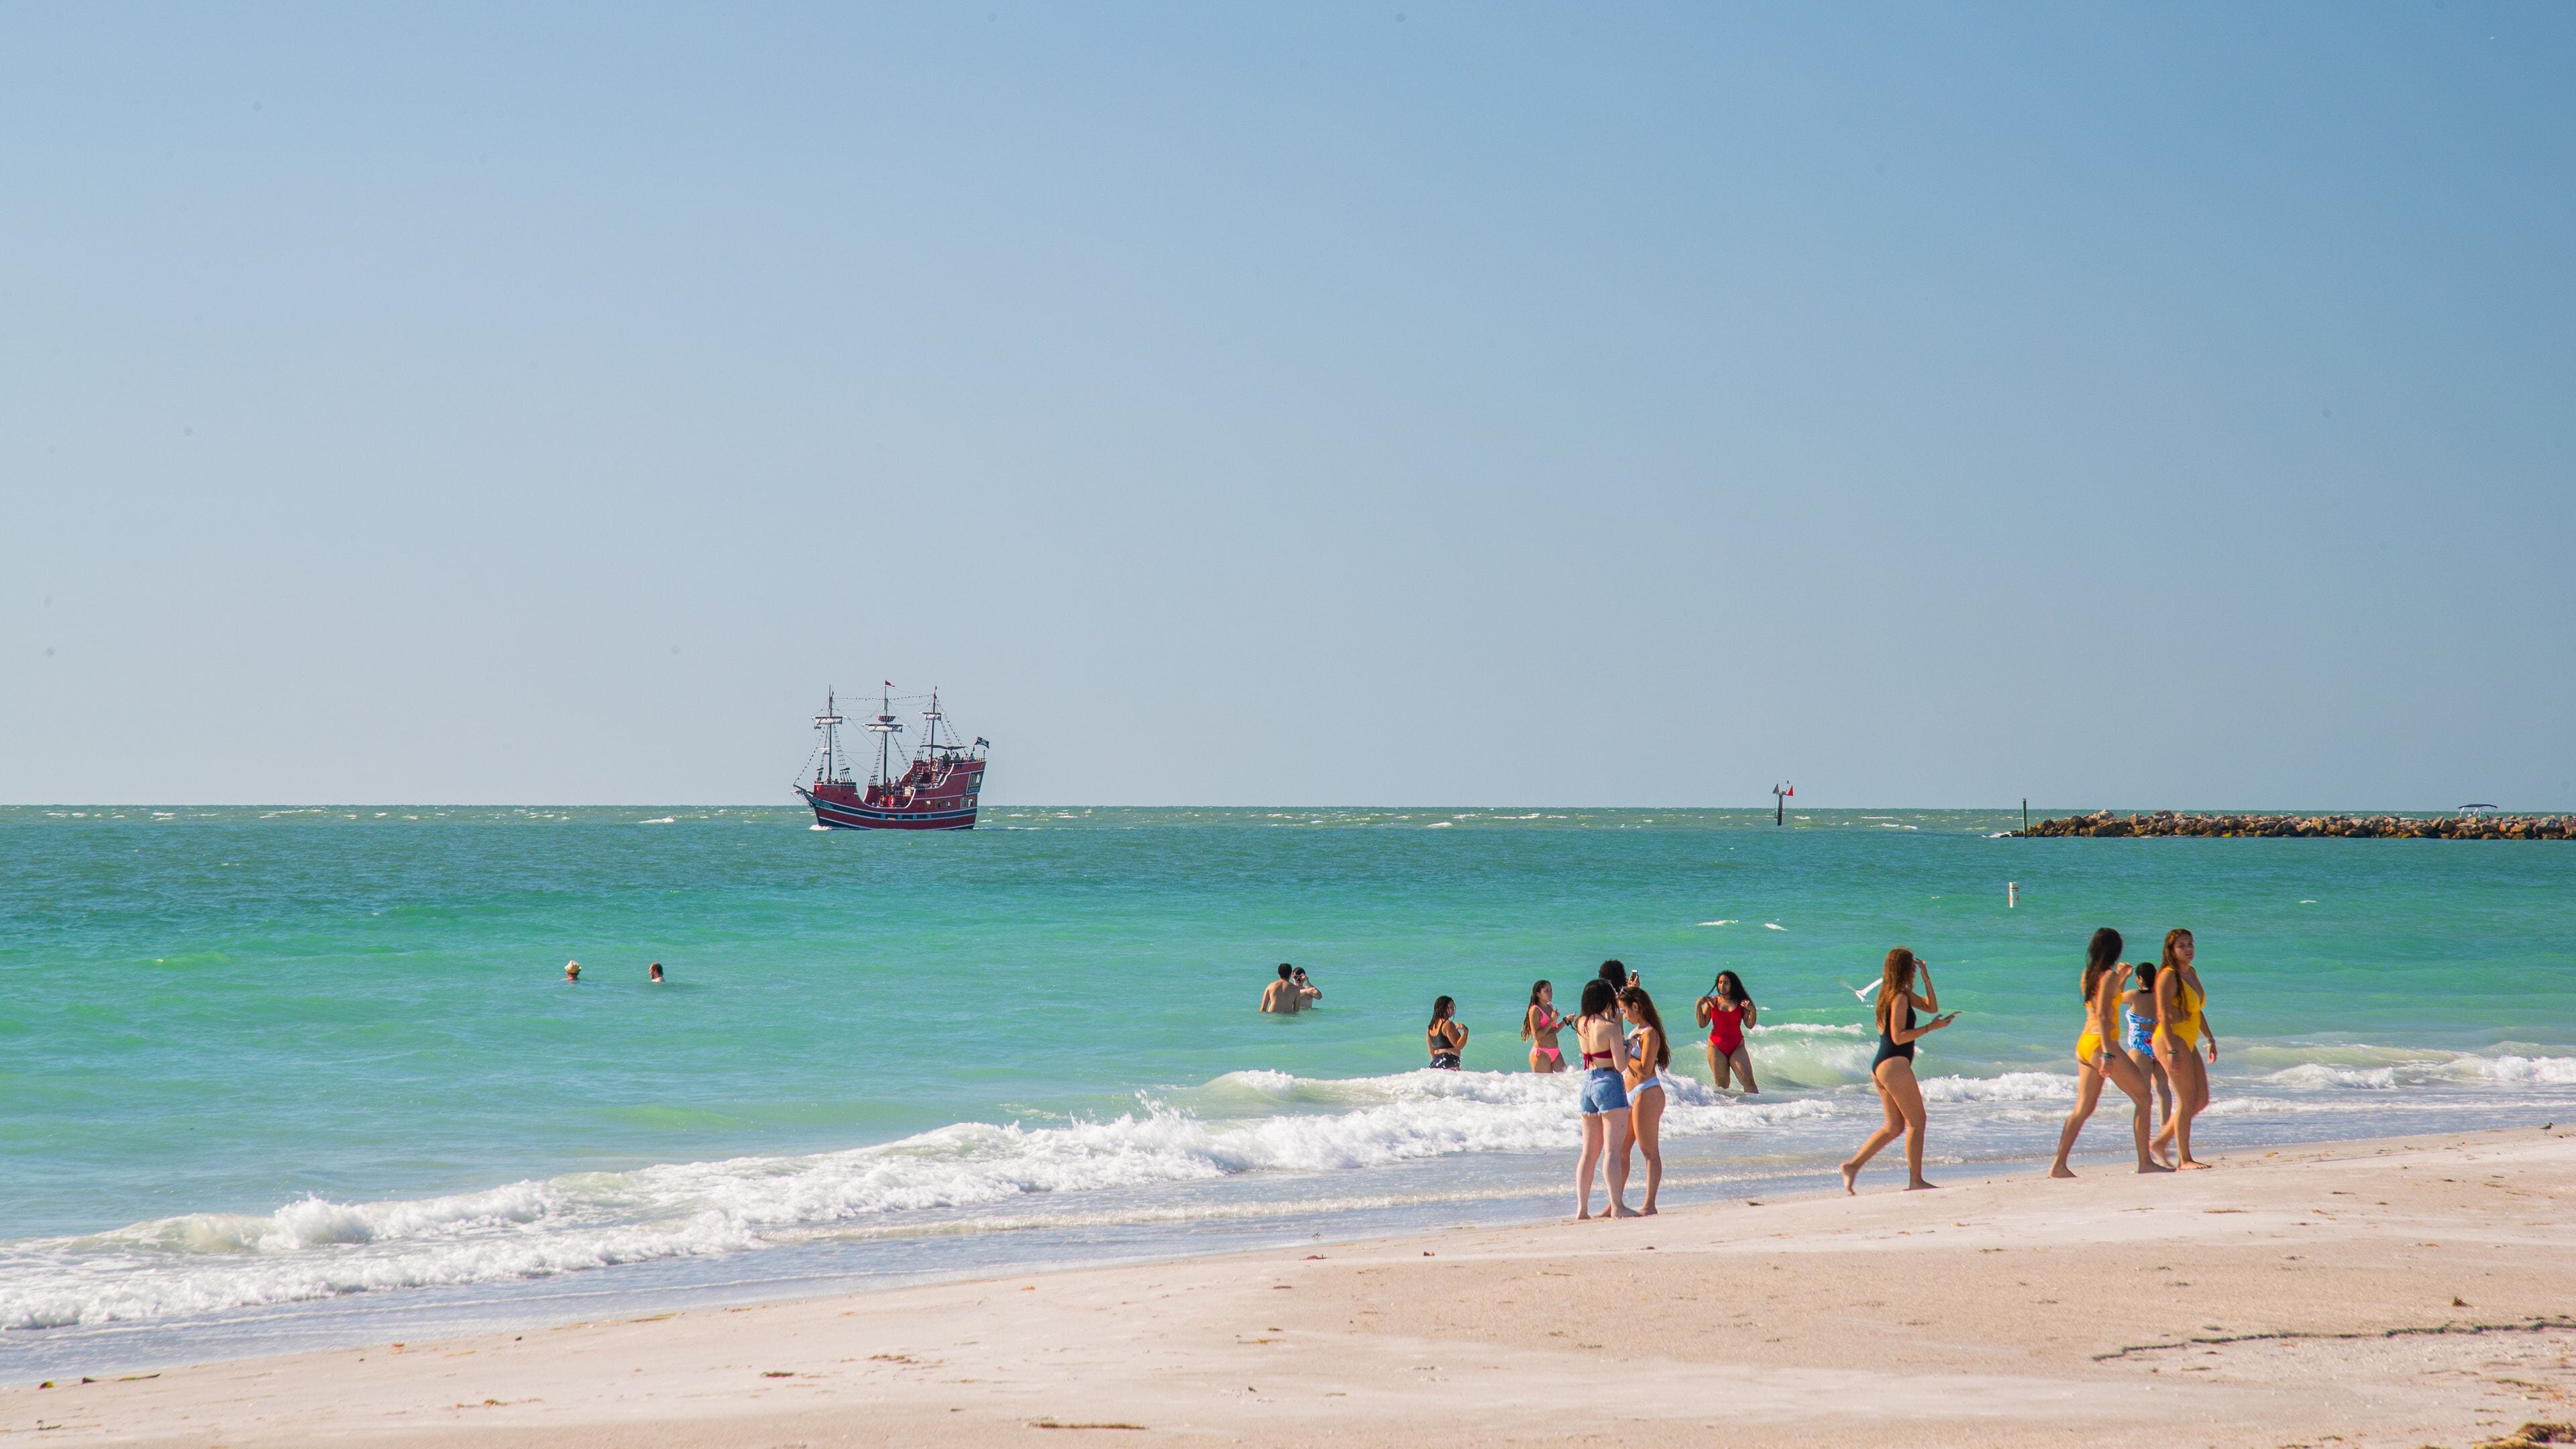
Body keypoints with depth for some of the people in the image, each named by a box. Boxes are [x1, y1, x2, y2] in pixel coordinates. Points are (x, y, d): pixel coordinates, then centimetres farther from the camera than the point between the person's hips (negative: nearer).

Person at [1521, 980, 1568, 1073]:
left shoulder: (1550, 1007, 13)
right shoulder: (1535, 1010, -10)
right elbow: (1537, 1035, -17)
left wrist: (1565, 1021, 8)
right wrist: (1552, 1021, -18)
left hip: (1555, 1052, 8)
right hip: (1541, 1053, -8)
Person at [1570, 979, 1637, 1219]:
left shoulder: (1581, 1024, 7)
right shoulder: (1610, 1027, -13)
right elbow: (1621, 1065, -14)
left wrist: (1614, 1018, 30)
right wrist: (1628, 1047, 4)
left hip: (1588, 1083, 7)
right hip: (1610, 1084, -7)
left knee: (1589, 1152, 10)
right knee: (1614, 1150, -6)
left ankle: (1582, 1209, 9)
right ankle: (1617, 1206, -8)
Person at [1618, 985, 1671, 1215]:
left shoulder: (1649, 1033, -13)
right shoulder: (1636, 1032, 15)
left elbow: (1644, 1070, -19)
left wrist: (1624, 1052, -12)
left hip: (1646, 1093, -10)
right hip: (1631, 1095, 10)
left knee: (1650, 1152, -7)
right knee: (1620, 1150, 10)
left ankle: (1649, 1205, -7)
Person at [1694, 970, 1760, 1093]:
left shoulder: (1741, 1003, 3)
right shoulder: (1712, 1002, 4)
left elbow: (1749, 1025, 0)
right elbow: (1703, 1024, 2)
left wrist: (1752, 1010, -17)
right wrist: (1698, 1006, -9)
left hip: (1737, 1047, 0)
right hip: (1716, 1047, 1)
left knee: (1748, 1080, -12)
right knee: (1721, 1084, 1)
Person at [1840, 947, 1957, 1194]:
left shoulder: (1903, 994, 18)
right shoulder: (1900, 997, -12)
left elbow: (1931, 1006, 23)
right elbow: (1898, 1037, -17)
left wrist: (1926, 978, 12)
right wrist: (1930, 1028, -17)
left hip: (1881, 1067, 10)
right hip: (1894, 1064, -10)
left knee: (1894, 1127, 12)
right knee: (1917, 1121, -4)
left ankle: (1853, 1165, 4)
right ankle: (1915, 1180, -5)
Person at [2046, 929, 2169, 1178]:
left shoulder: (2088, 975, 13)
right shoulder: (2109, 976, -10)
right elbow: (2102, 1015, -19)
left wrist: (2122, 979, 23)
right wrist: (2107, 1054, -24)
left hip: (2084, 1044, 9)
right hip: (2102, 1044, -9)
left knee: (2084, 1108, 9)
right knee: (2144, 1097, 1)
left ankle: (2059, 1164, 2)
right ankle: (2145, 1162, -1)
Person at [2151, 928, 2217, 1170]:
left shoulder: (2192, 973, 15)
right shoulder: (2169, 976, -11)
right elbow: (2163, 1015, -17)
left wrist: (2210, 1039, 21)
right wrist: (2172, 1051, -23)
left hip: (2189, 1043, 9)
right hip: (2171, 1040, -9)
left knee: (2202, 1099, 8)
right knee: (2187, 1099, -11)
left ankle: (2161, 1140, 17)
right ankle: (2184, 1159, -8)